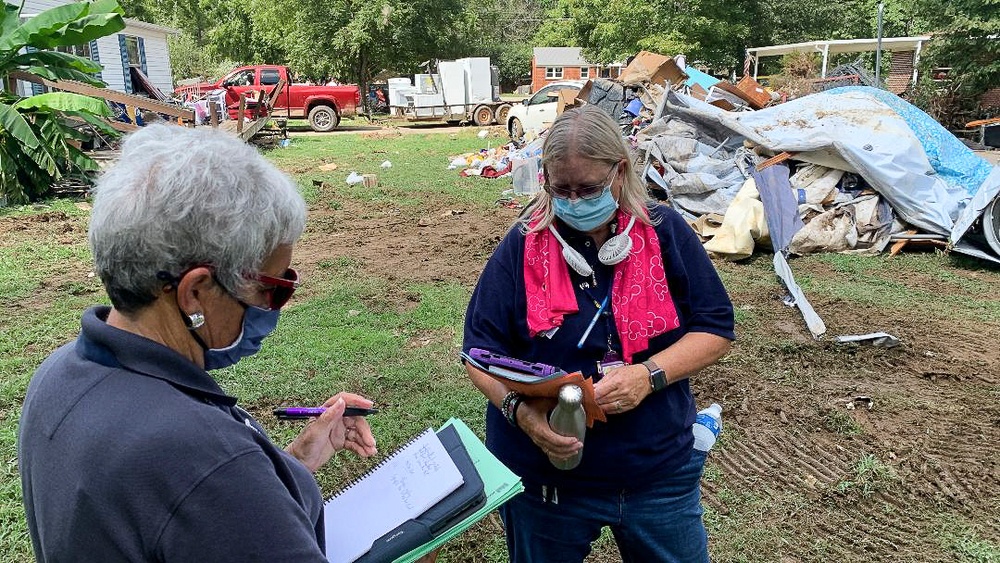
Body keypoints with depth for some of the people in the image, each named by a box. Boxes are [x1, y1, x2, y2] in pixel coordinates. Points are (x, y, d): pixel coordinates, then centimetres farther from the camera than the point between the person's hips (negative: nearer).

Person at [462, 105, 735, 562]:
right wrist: (519, 409, -26)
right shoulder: (522, 248, -8)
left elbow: (716, 329, -3)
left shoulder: (665, 233, -6)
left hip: (659, 470, 1)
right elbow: (481, 349, -7)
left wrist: (649, 375, -20)